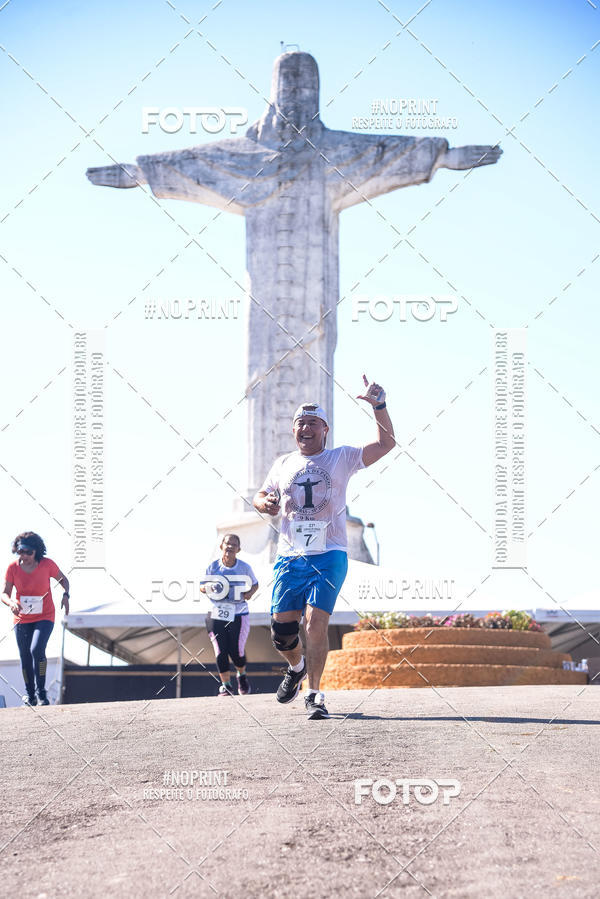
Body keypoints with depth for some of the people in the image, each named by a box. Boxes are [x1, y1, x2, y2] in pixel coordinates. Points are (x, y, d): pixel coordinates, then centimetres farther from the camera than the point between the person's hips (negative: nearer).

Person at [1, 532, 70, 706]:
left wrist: (66, 595, -14)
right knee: (25, 658, 6)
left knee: (37, 650, -23)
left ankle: (41, 692, -10)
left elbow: (63, 579, 5)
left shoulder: (47, 564, -12)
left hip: (44, 617, -2)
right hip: (22, 619, 2)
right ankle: (30, 693, 27)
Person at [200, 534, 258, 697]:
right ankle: (226, 685, 8)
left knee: (236, 651, -2)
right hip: (217, 615, 1)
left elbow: (255, 584, 14)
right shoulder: (213, 567, -2)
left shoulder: (244, 567, -2)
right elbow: (202, 586, 9)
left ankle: (242, 676, 30)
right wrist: (207, 587, -14)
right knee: (221, 651, -6)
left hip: (238, 615, -1)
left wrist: (250, 592, -8)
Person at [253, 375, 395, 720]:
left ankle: (314, 694, -6)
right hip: (290, 557, 3)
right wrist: (264, 503, 0)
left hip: (329, 555, -3)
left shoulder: (341, 458, 4)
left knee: (316, 621, -17)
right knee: (281, 627, 0)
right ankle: (297, 666, 33)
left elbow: (386, 444, -3)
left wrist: (378, 405, -16)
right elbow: (260, 496, 25)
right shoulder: (283, 464, 15)